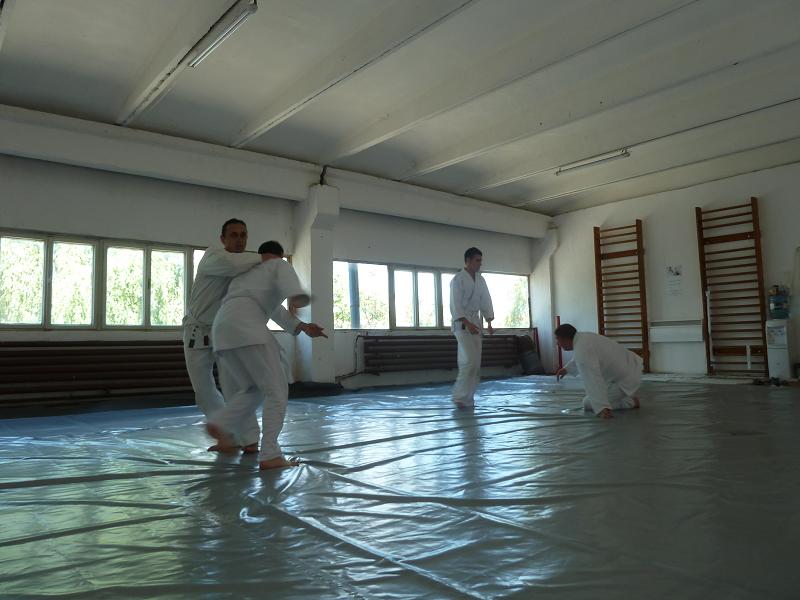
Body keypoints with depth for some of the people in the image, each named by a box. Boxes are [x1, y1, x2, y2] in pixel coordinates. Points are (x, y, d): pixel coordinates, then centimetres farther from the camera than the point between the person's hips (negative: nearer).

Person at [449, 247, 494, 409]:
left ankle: (467, 398, 14)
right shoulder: (458, 279, -9)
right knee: (470, 361, -17)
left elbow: (486, 301, 15)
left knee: (474, 363, 5)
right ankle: (459, 396, -5)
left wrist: (489, 322, 3)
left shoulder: (480, 280, 12)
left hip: (476, 323, 7)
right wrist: (467, 323, -25)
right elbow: (455, 305, -16)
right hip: (462, 323, -7)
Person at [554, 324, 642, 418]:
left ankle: (630, 402, 1)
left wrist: (602, 408, -38)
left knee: (588, 404, -3)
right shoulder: (583, 336, 0)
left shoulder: (582, 350, -28)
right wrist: (567, 368, 30)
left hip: (627, 381, -9)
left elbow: (593, 380, -35)